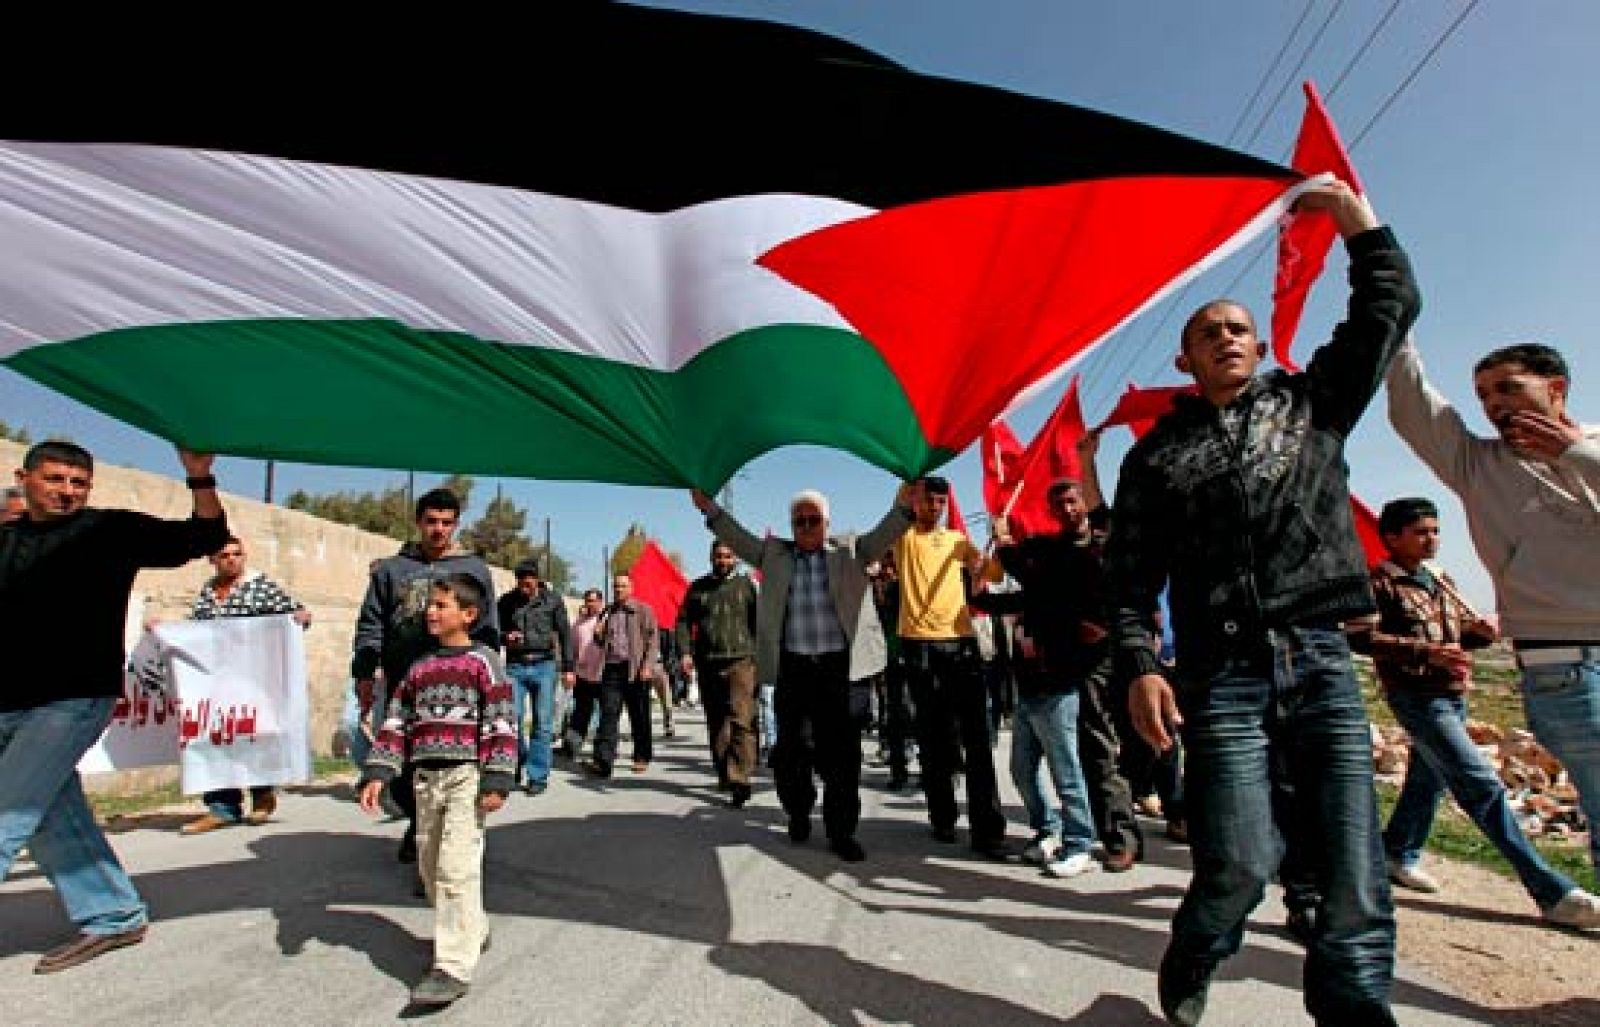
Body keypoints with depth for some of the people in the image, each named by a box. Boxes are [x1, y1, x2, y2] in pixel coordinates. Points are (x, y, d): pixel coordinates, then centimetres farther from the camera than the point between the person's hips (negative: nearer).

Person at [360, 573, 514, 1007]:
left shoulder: (483, 661, -6)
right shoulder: (419, 667, 13)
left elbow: (501, 725, -11)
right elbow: (397, 723, 12)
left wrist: (497, 782, -16)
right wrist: (378, 774, 3)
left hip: (466, 776, -7)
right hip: (426, 777, 7)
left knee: (456, 867, -11)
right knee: (431, 867, 15)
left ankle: (454, 967, -4)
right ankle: (472, 931, 35)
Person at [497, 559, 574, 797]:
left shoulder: (552, 599, 3)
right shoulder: (507, 601, 6)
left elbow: (564, 634, 6)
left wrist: (568, 668, 3)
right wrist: (506, 637, -9)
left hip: (544, 665, -1)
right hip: (515, 666, 1)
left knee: (542, 723, -1)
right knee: (513, 717, -7)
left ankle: (538, 776, 8)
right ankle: (520, 758, 20)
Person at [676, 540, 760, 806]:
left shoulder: (747, 584, 8)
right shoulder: (697, 587, 14)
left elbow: (760, 621, 4)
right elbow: (683, 621, 12)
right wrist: (686, 651, -2)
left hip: (740, 660, -3)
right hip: (707, 663, 3)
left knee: (740, 720, -14)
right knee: (716, 722, 10)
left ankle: (740, 780, -16)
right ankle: (724, 775, 22)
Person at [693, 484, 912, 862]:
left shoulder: (848, 551, 11)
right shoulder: (775, 554, 13)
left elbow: (883, 535, 1)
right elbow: (739, 538, 7)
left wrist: (903, 505, -16)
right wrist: (710, 508, -4)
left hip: (838, 665, -1)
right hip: (791, 667, 1)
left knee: (841, 752, 1)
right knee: (791, 749, 8)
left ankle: (841, 830, 15)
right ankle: (798, 813, 32)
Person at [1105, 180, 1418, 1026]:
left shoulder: (1309, 402, 17)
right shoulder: (1157, 454, 10)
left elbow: (1391, 306, 16)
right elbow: (1128, 577, 2)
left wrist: (1350, 210, 13)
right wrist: (1137, 664, -11)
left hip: (1322, 665, 3)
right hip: (1225, 675, -2)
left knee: (1356, 883, -2)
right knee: (1239, 867, -8)